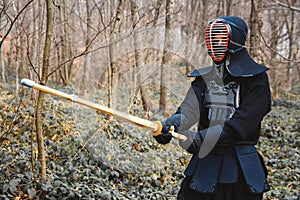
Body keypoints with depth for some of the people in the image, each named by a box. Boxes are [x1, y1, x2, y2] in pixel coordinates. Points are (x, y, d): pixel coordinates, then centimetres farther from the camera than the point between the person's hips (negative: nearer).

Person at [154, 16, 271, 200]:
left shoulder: (256, 78, -5)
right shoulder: (204, 77, 8)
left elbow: (244, 120, -17)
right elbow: (190, 107, -9)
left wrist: (204, 137, -28)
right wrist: (170, 125, -31)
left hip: (242, 165, -3)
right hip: (206, 162, 3)